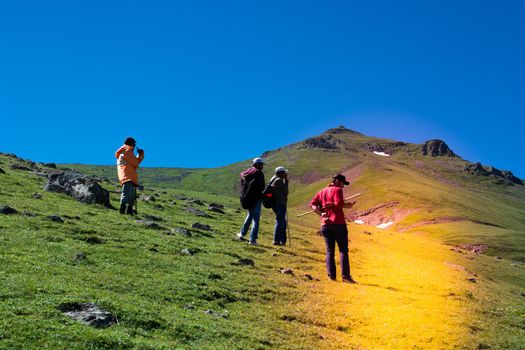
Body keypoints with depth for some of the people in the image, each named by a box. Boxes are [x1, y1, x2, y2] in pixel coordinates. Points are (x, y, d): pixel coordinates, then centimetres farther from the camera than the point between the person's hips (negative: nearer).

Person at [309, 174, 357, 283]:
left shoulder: (321, 192, 18)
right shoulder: (337, 190, -1)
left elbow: (312, 204, 6)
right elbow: (339, 204, -18)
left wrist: (321, 214, -4)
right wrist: (348, 205, -2)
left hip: (325, 224, 6)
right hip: (338, 223, -6)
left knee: (329, 250, 8)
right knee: (343, 250, -1)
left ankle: (331, 275, 1)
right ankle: (345, 275, -7)